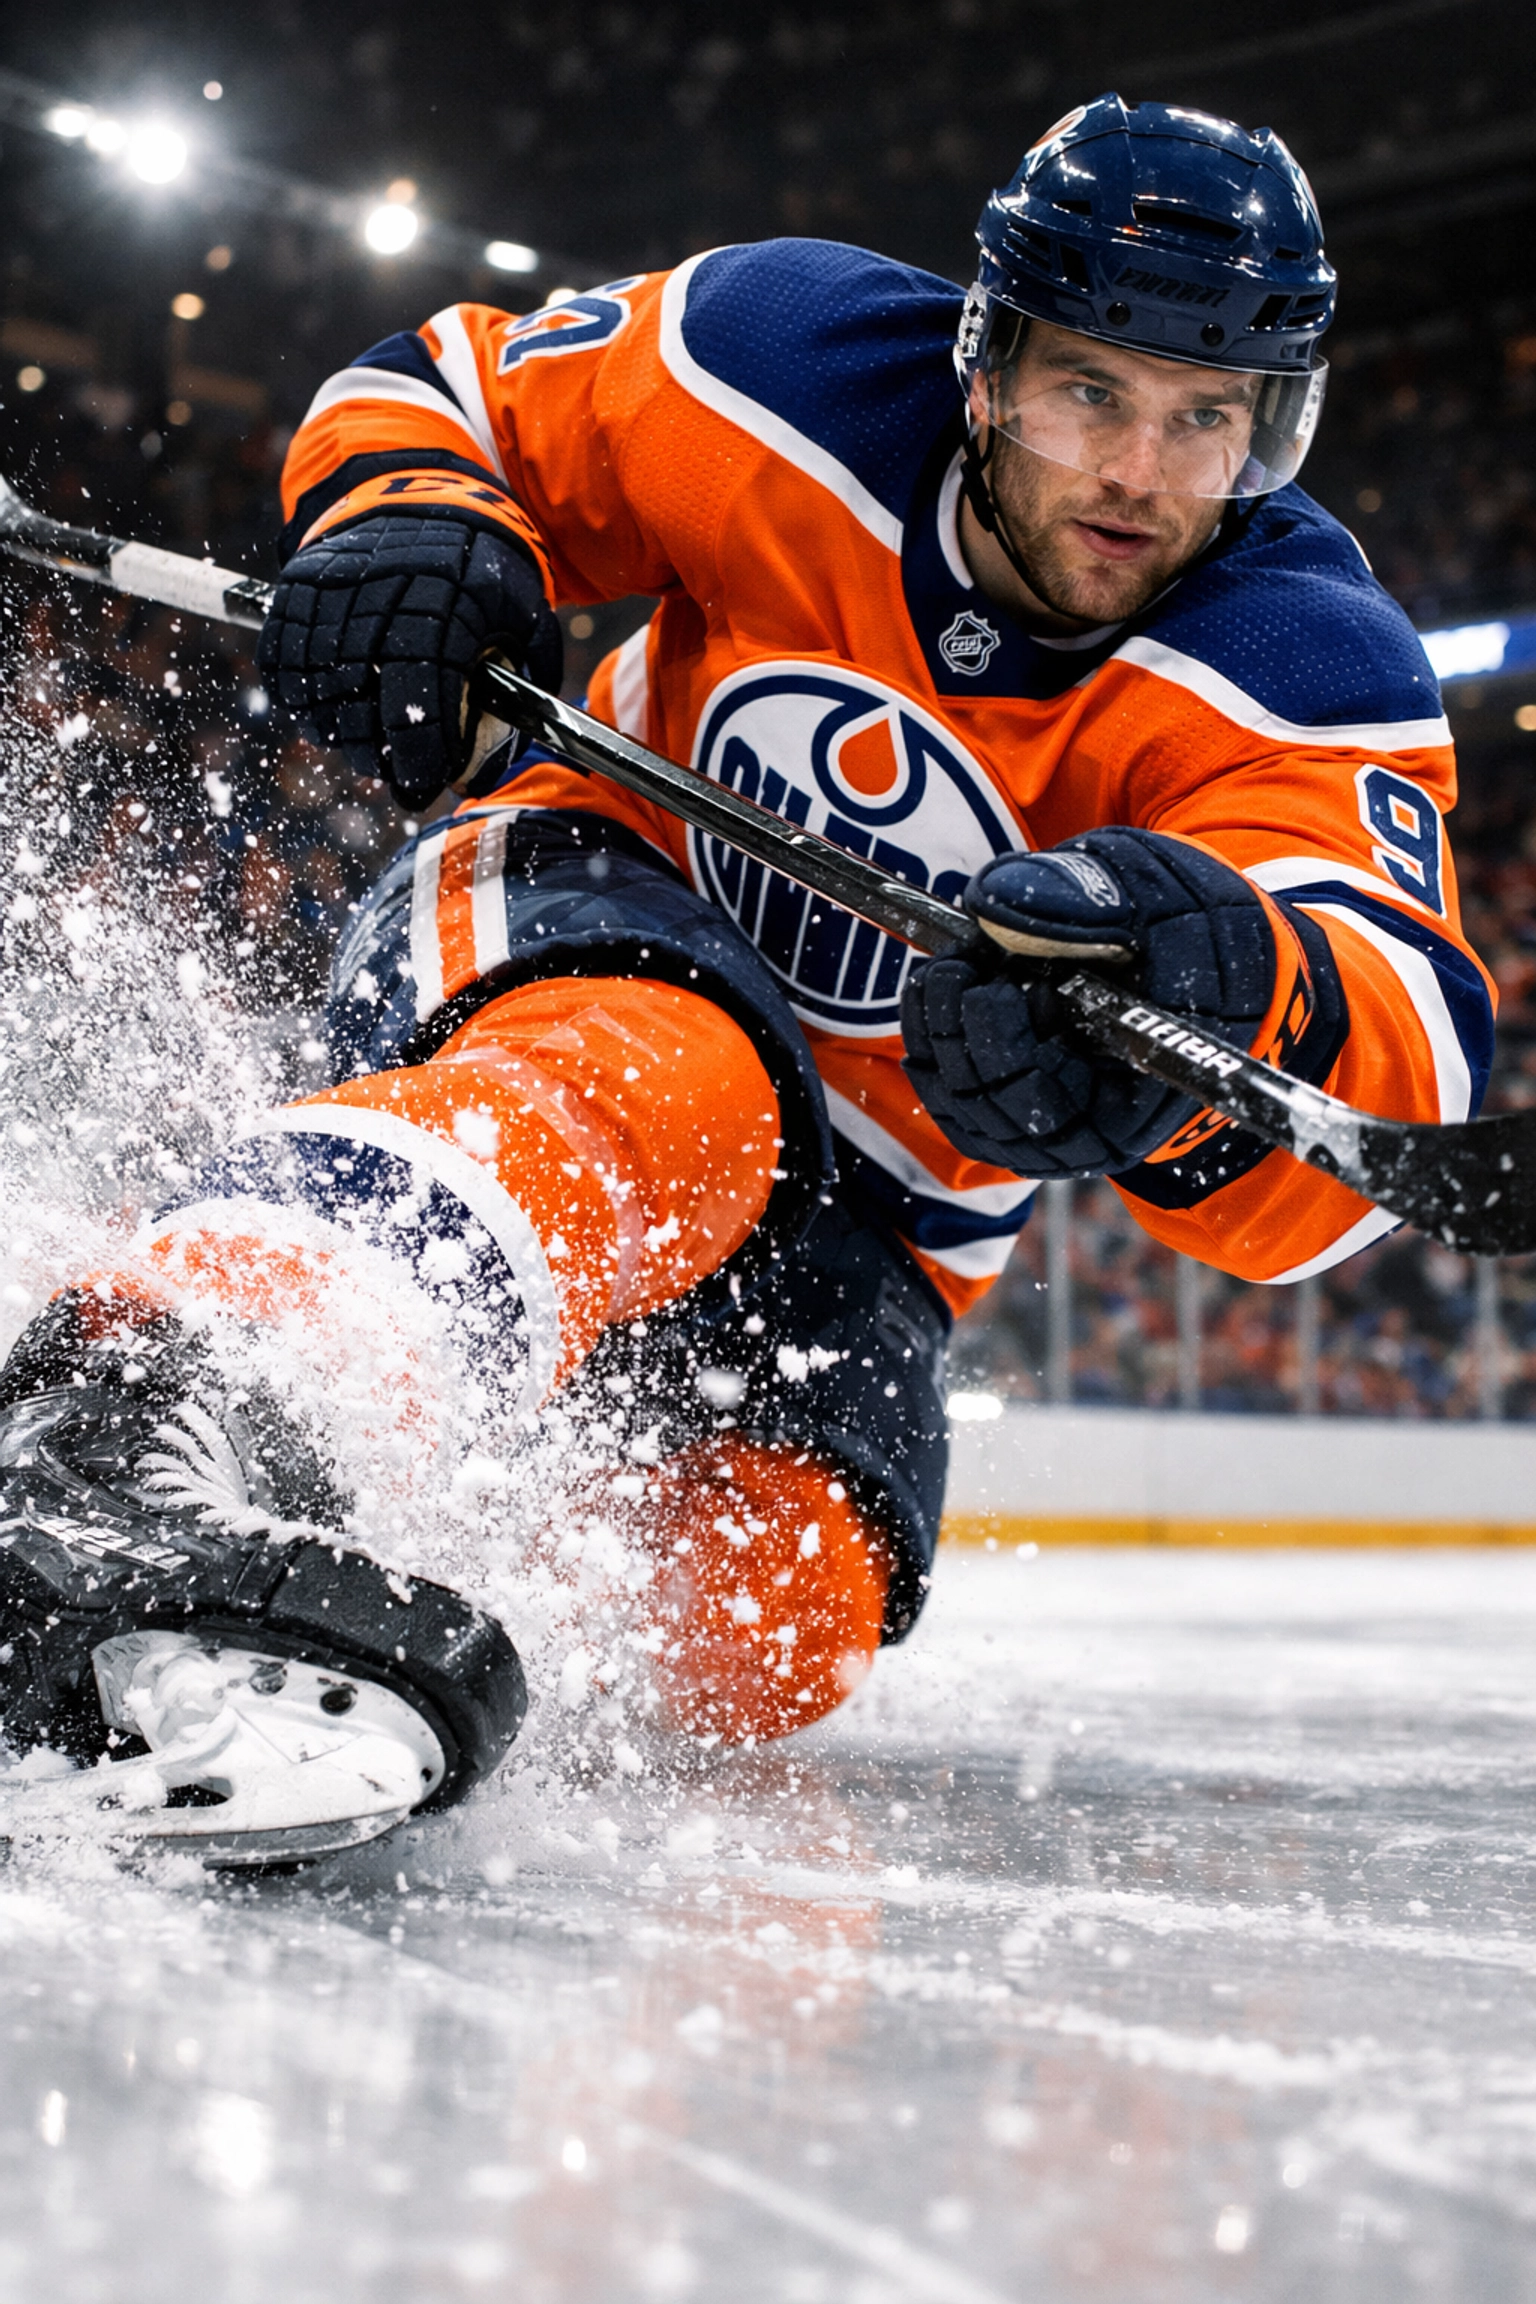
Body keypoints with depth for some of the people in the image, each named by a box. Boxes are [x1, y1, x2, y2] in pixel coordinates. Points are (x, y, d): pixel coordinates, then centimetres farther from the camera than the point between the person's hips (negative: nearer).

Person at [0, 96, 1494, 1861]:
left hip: (859, 1205, 3)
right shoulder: (800, 372, -15)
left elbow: (1395, 1045, -36)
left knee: (761, 1638, -14)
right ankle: (170, 1408, -67)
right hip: (549, 937, -3)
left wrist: (1235, 984, -61)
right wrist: (405, 527, -25)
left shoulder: (1308, 675, -19)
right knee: (665, 1085, -39)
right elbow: (444, 393, 0)